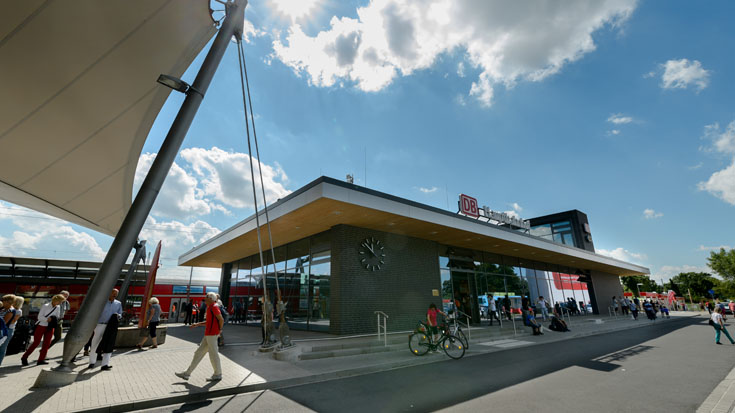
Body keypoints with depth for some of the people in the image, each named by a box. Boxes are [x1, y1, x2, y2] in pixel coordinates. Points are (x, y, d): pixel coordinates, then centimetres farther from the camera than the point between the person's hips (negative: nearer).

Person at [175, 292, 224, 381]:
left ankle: (218, 375, 14)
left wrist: (220, 329, -8)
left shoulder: (214, 307, -15)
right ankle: (187, 373, 24)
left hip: (212, 334, -10)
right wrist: (197, 324, 17)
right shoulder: (210, 308, 15)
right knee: (199, 353, 15)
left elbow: (221, 319, -21)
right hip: (208, 335, 10)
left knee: (213, 354, 1)